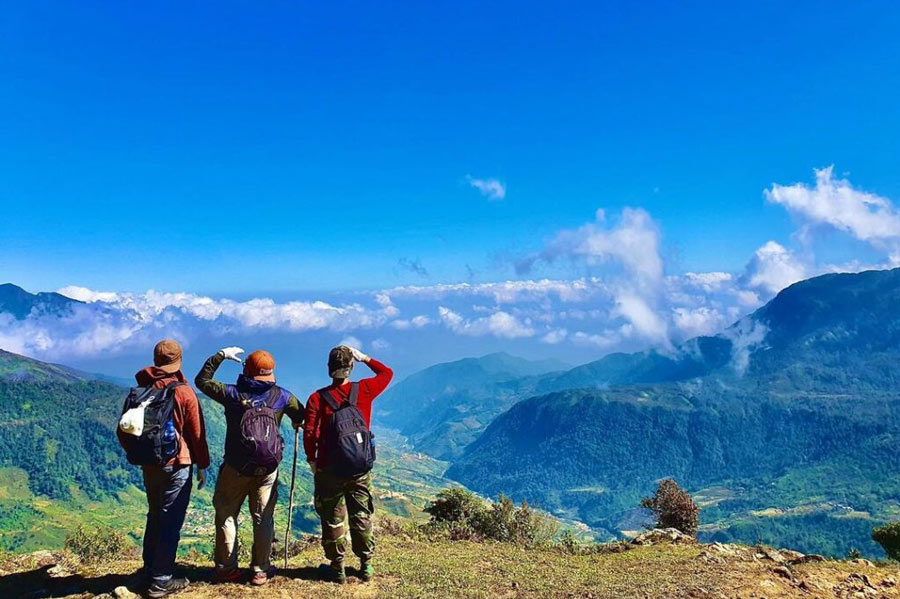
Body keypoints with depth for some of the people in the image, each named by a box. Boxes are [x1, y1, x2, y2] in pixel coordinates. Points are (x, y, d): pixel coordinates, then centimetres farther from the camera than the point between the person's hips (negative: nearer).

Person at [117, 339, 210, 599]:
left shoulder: (139, 391, 3)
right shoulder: (184, 392, -12)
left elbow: (123, 432, 8)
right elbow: (197, 434, -8)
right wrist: (202, 465, 2)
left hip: (149, 465, 6)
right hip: (177, 465, -5)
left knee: (155, 518, 19)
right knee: (170, 522, 1)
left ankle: (150, 572, 28)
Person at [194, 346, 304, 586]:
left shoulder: (232, 393, -4)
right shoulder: (281, 396, -2)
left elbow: (202, 380, 9)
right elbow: (301, 415, 12)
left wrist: (220, 356, 15)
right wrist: (297, 423, 35)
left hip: (236, 467, -1)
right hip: (267, 469, 1)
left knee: (226, 515, 14)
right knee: (263, 518, 11)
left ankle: (226, 568, 19)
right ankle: (261, 570, 16)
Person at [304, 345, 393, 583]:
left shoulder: (317, 398, -9)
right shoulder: (364, 390, -5)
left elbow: (310, 434, -11)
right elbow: (387, 373, 13)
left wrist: (312, 461, 4)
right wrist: (365, 358, 15)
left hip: (328, 468, -2)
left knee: (333, 519, 9)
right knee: (362, 517, 14)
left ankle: (337, 568, 17)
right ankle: (366, 566, 22)